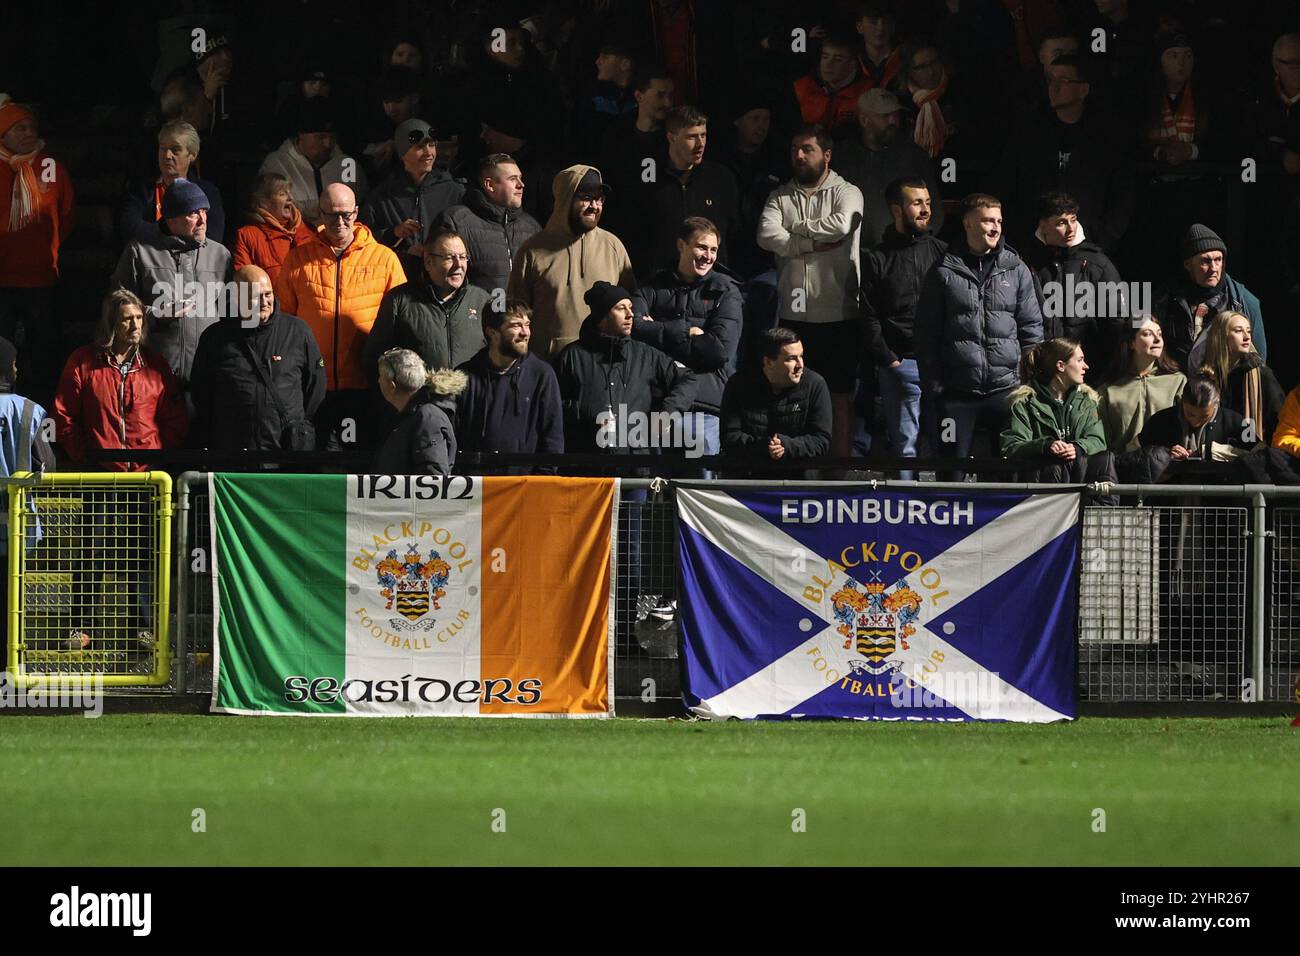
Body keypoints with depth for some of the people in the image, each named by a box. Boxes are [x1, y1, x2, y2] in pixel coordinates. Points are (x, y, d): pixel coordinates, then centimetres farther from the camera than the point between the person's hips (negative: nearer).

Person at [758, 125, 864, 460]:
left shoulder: (846, 193, 1)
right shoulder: (780, 197, 10)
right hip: (793, 315, 3)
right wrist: (813, 245, -14)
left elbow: (840, 225, -21)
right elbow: (767, 236, -8)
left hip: (837, 315, -3)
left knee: (840, 396, 2)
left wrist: (795, 226, -7)